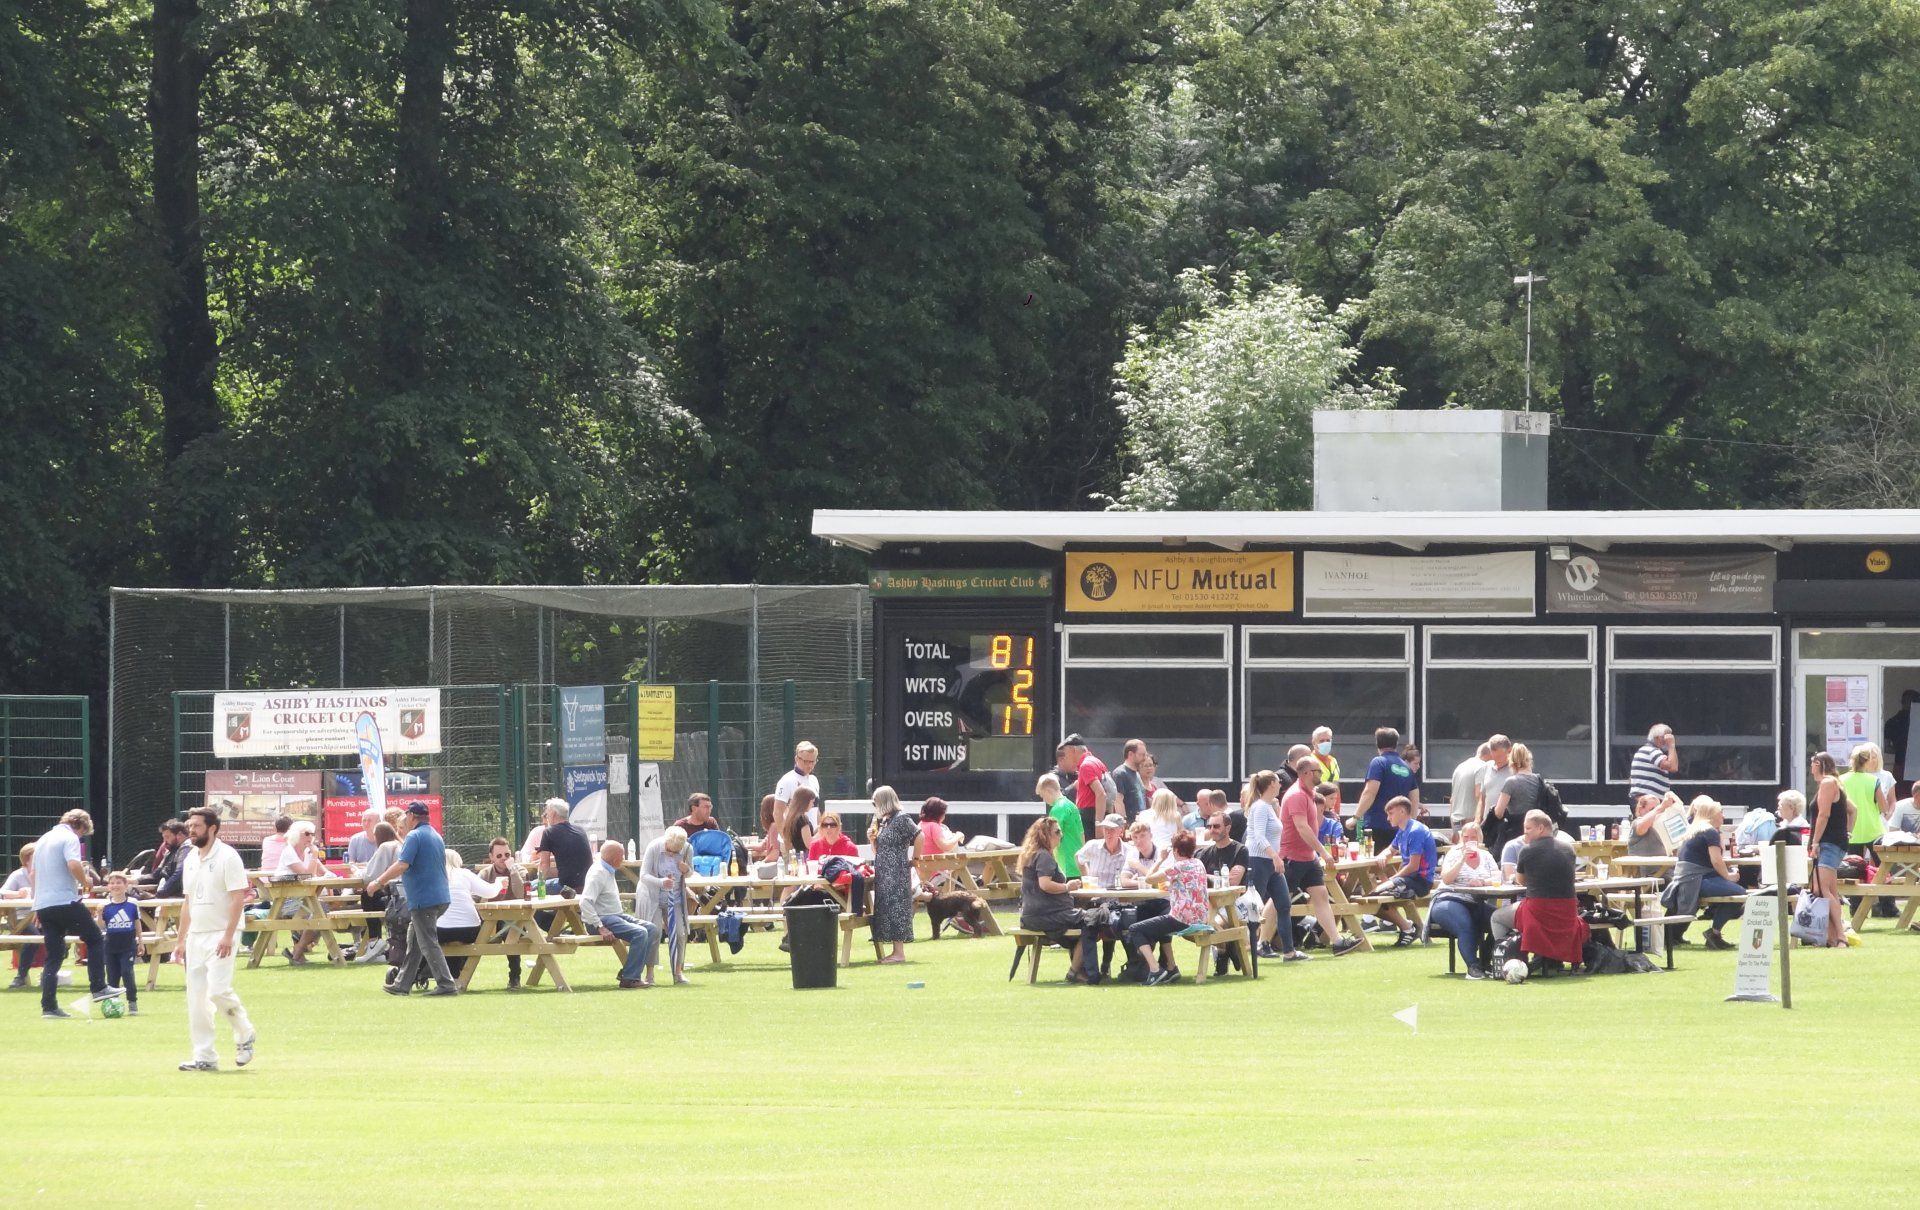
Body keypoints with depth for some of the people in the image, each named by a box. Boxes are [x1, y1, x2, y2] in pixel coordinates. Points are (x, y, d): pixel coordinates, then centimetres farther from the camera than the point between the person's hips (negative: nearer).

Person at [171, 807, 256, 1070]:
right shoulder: (190, 859, 14)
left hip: (220, 936, -8)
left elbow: (238, 899, -15)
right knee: (196, 998, 3)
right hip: (195, 937, 8)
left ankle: (245, 1035, 5)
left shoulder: (227, 857, -9)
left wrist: (228, 936, -22)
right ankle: (204, 1056, 7)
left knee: (218, 990, -19)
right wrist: (180, 940, 17)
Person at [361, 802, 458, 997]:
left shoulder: (414, 837, -11)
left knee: (428, 944, -7)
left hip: (423, 899, -9)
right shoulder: (436, 837, 17)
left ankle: (446, 985, -11)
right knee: (413, 942, 16)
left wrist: (378, 882, -13)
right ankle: (402, 984, 20)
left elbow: (402, 865, -21)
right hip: (441, 897, 9)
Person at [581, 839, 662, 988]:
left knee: (652, 929, 1)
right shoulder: (598, 874, -17)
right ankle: (629, 979, -24)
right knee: (640, 933, -26)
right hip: (603, 919, -10)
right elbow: (585, 902, -27)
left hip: (617, 915, 10)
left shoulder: (609, 872, 15)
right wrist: (600, 927, -29)